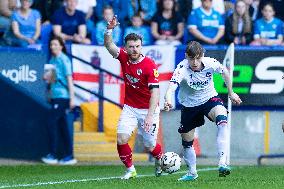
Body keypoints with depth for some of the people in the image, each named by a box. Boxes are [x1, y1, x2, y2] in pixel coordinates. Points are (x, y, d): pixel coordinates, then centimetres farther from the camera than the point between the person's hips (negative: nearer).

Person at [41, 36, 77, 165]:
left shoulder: (63, 60, -10)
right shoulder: (52, 60, 14)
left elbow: (69, 78, -12)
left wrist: (72, 98, -16)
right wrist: (46, 77, 4)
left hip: (62, 97, -9)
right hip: (55, 96, 9)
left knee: (52, 123, -11)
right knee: (62, 126, 8)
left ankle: (53, 155, -7)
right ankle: (69, 156, 10)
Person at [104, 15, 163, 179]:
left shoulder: (150, 65, -21)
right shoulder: (124, 58, -5)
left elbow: (155, 92, -26)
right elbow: (109, 45, -6)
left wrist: (150, 116, -34)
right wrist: (109, 30, -28)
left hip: (148, 109, -4)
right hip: (130, 108, 4)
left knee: (150, 146, 4)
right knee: (121, 138, -15)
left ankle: (160, 161, 38)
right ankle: (130, 170, 3)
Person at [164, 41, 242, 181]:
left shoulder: (210, 63, -22)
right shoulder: (182, 69, -29)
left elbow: (224, 72, 1)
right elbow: (171, 87, -45)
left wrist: (231, 93, 8)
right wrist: (168, 101, -66)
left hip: (209, 99, 0)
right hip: (189, 105, 0)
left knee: (222, 119, -32)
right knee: (187, 142, 9)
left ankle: (222, 163, -37)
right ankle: (192, 173, 37)